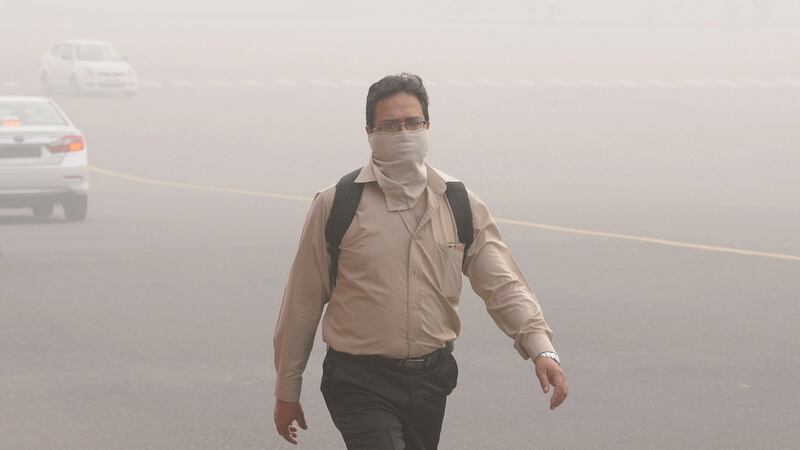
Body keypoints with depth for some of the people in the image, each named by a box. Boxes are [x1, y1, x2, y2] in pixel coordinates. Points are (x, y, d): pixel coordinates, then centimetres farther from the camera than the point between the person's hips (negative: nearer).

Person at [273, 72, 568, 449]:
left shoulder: (461, 206, 5)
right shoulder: (335, 205, -5)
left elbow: (502, 285, 0)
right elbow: (302, 304, -1)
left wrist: (541, 348, -17)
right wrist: (287, 392, 2)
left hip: (431, 378, 4)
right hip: (361, 385, -4)